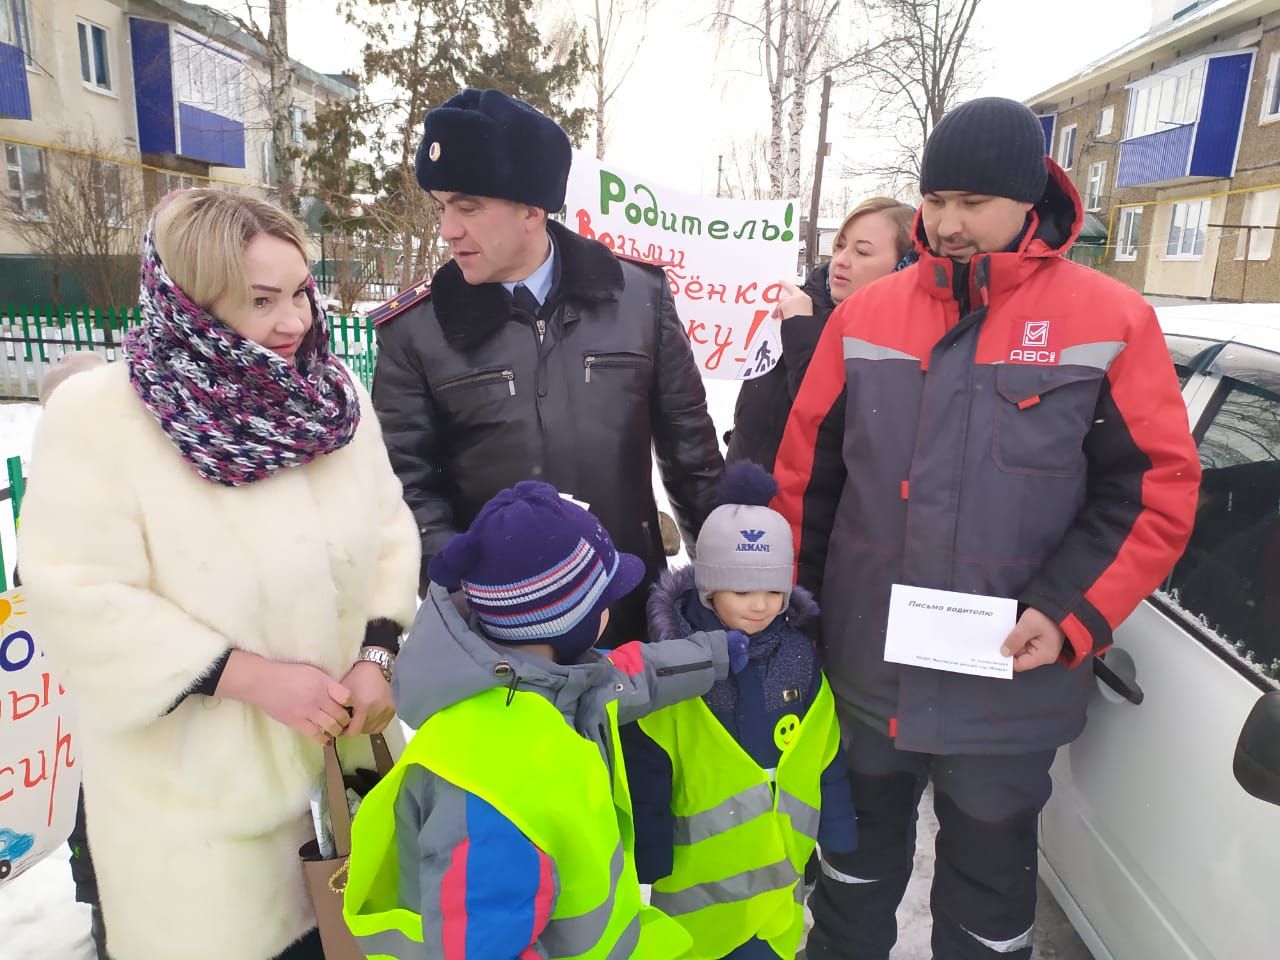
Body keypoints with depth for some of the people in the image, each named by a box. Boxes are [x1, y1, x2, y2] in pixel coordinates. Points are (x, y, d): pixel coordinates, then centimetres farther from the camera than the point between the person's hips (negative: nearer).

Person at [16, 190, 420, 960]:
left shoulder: (333, 392, -1)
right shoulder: (98, 414, -15)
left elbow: (389, 529, 2)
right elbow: (80, 598, -18)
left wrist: (379, 654, -11)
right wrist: (254, 676, -21)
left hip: (338, 745, 4)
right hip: (198, 784, -4)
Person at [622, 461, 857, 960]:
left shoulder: (801, 660, -4)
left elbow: (829, 765, 4)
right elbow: (645, 777, -11)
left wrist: (840, 845, 8)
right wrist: (648, 862, -8)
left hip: (780, 872, 3)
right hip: (697, 878, -3)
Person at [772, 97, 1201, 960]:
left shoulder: (1112, 320, -5)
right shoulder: (866, 316, 1)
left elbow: (1156, 489, -6)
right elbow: (806, 473, 3)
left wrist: (1070, 616, -16)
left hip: (1009, 685, -2)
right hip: (864, 669, 3)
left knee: (990, 875, 19)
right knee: (858, 853, 24)